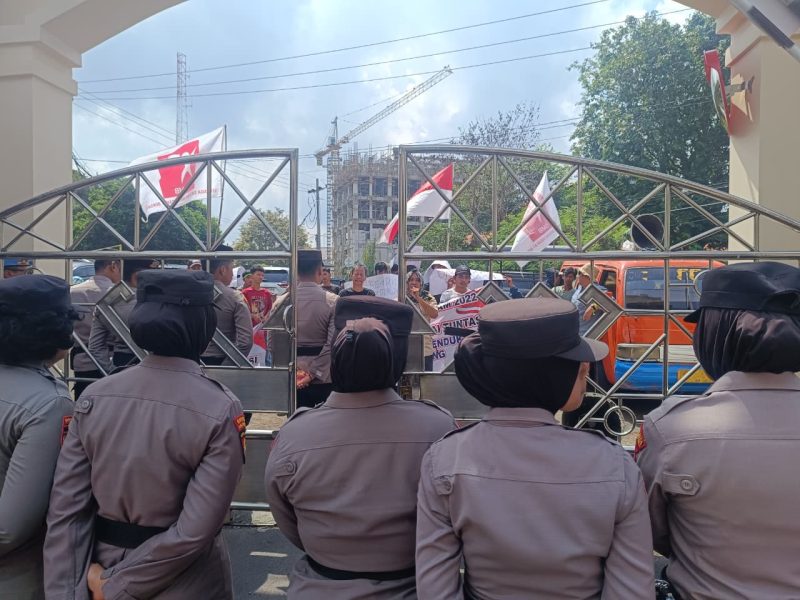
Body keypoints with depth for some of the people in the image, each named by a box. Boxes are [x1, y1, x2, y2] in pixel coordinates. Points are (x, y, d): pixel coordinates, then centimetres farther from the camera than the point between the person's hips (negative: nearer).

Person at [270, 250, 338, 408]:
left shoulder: (282, 302, -1)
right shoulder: (333, 302, -10)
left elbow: (272, 343, -1)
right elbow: (333, 343, -17)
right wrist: (313, 373, -13)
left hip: (293, 379, 3)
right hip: (325, 379, -2)